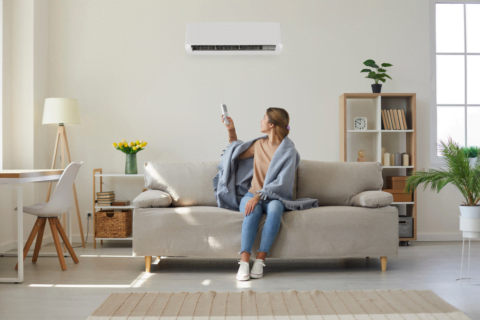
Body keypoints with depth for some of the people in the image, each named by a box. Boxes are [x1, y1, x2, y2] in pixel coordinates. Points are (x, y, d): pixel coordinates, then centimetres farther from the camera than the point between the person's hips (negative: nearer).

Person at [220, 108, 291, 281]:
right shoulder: (259, 144, 13)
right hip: (252, 195, 3)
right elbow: (237, 154, 31)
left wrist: (259, 196, -25)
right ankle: (244, 262, -41)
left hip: (273, 197, -3)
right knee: (253, 211, -33)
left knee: (275, 208, -38)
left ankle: (260, 260, -37)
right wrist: (231, 130, 24)